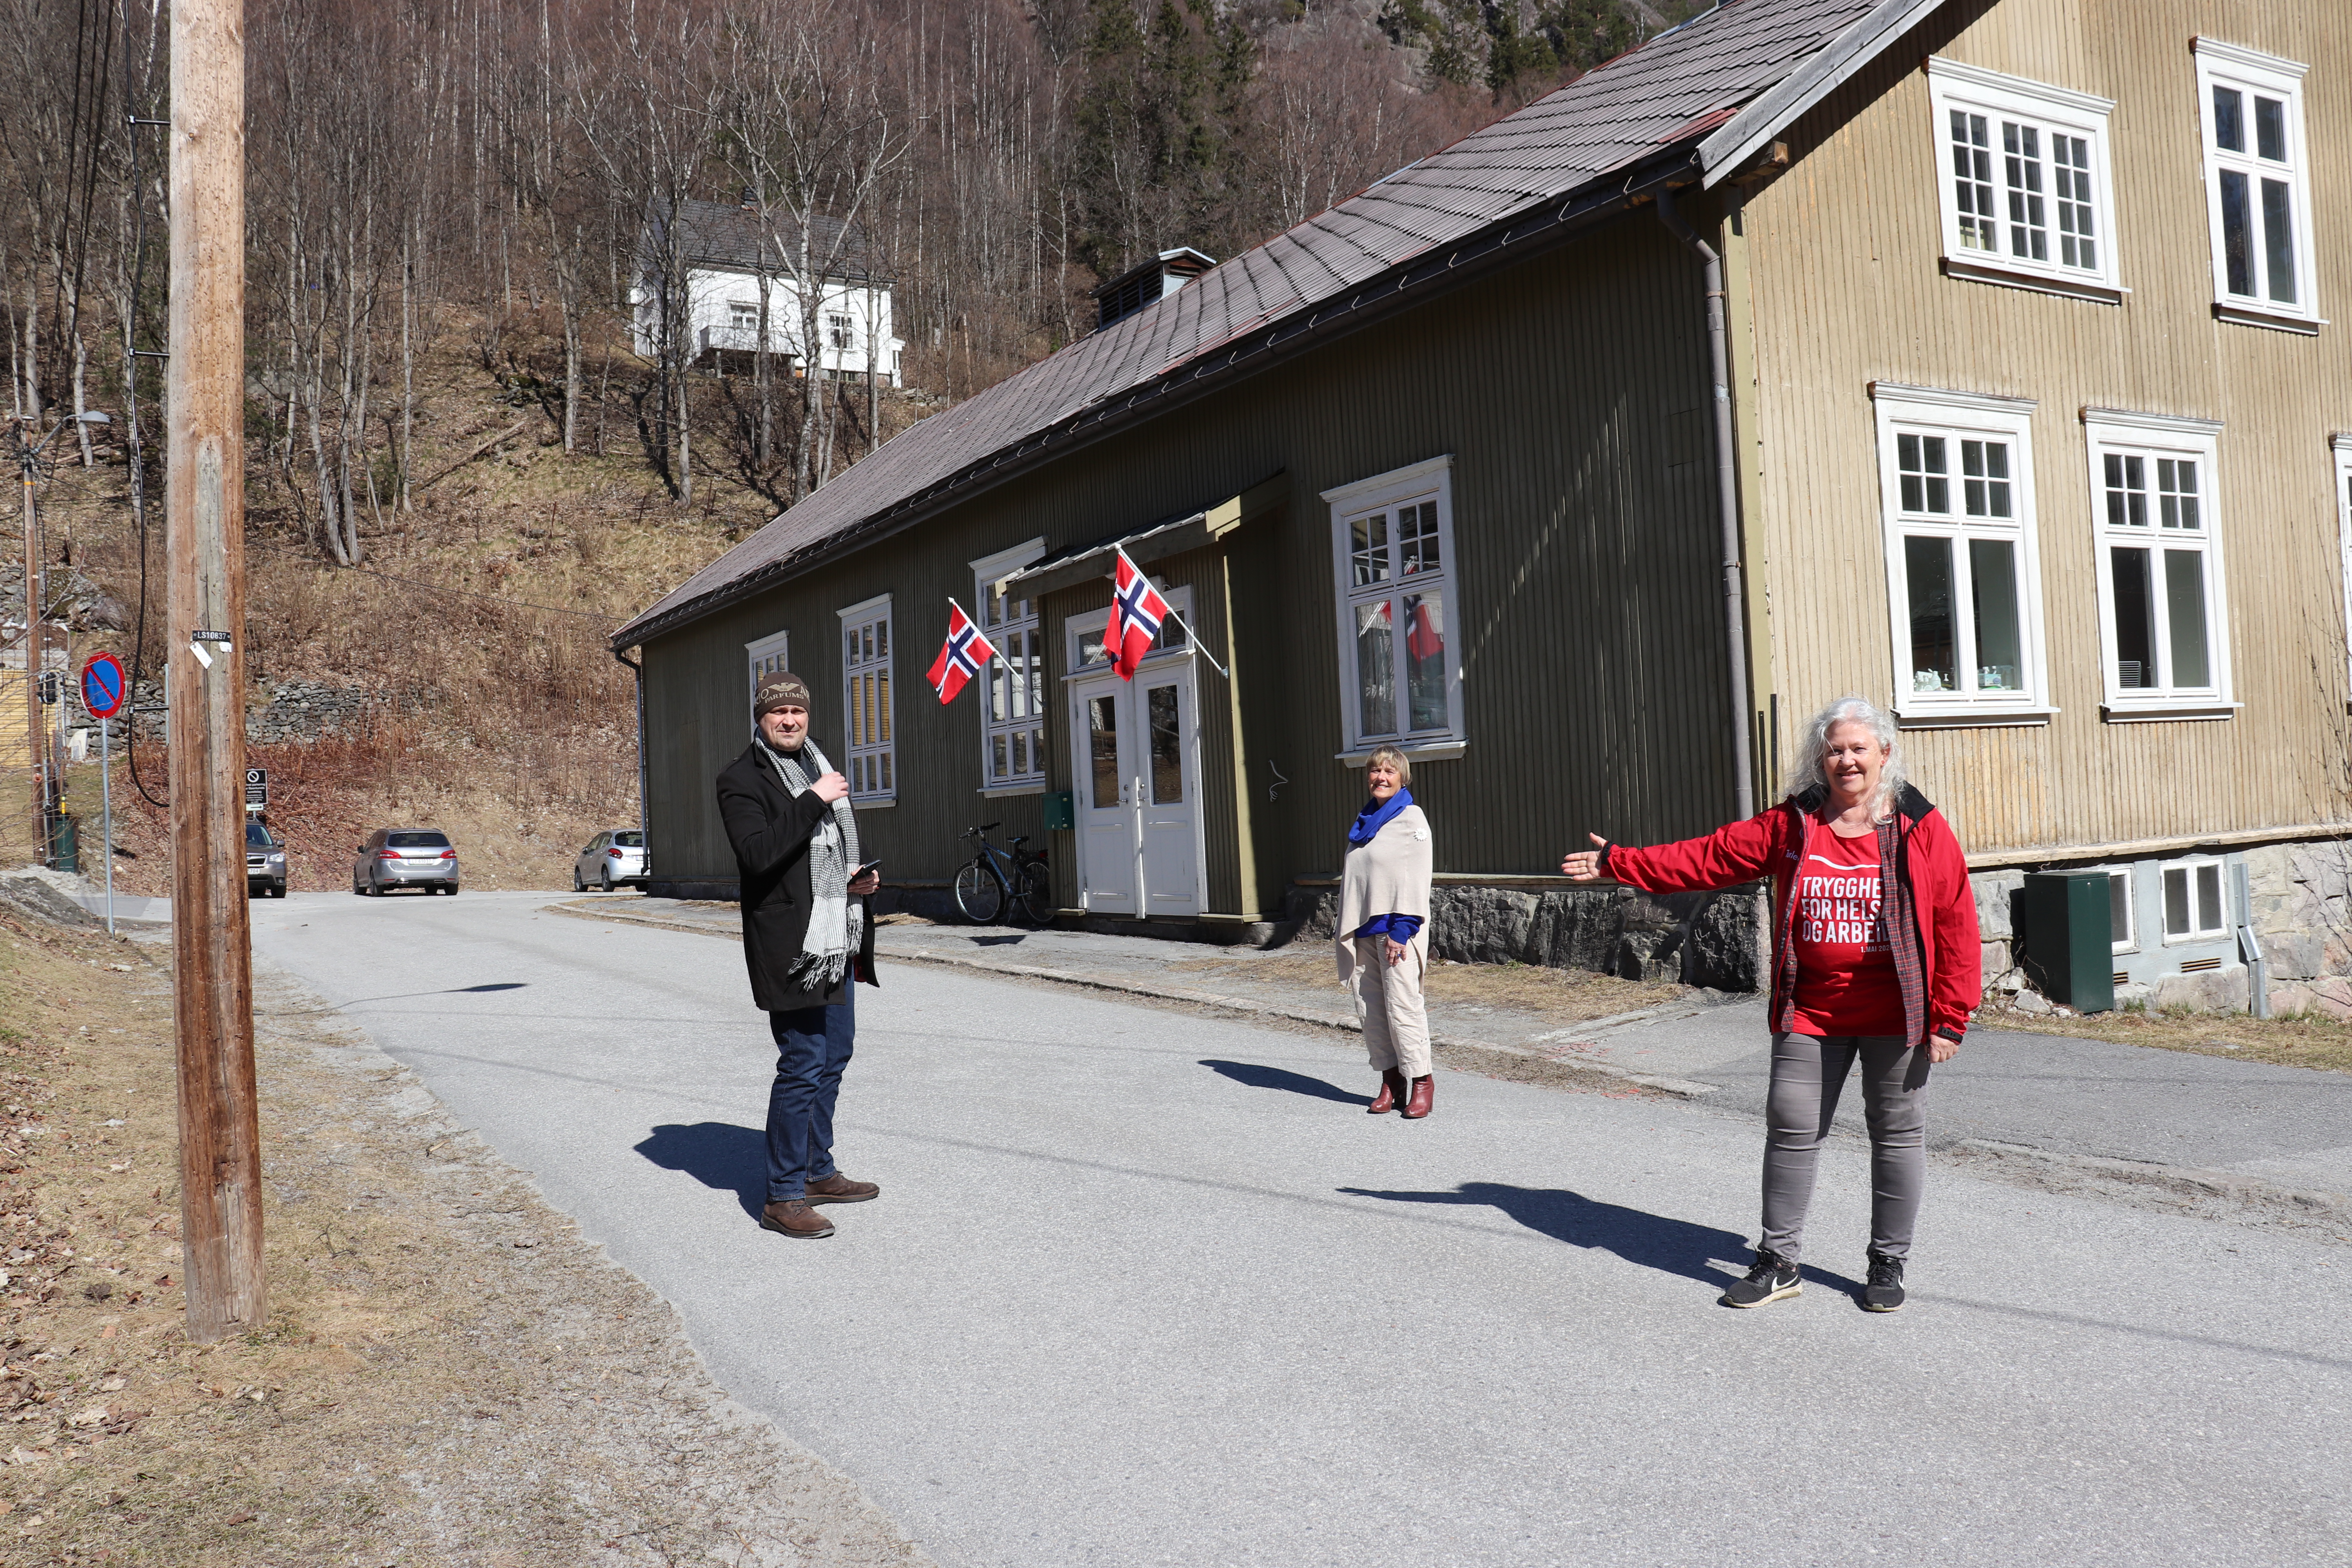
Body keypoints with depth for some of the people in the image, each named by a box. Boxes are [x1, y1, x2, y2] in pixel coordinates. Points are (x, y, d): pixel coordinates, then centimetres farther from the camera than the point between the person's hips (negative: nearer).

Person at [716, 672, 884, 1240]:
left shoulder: (817, 768, 19)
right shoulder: (741, 779, -9)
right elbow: (758, 854, -24)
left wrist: (856, 877, 9)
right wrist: (815, 800, -23)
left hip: (836, 938, 9)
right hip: (791, 943, -9)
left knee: (834, 1056, 16)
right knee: (802, 1066, -9)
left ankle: (819, 1172, 29)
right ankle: (783, 1197, 1)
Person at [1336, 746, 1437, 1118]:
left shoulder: (1411, 818, -3)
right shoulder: (1364, 821, 18)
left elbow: (1416, 877, -10)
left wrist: (1402, 929, -16)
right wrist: (1343, 926, 17)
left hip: (1395, 928, -7)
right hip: (1364, 927, 7)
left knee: (1402, 1004, -9)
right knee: (1370, 1007, 5)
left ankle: (1421, 1080, 2)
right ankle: (1390, 1080, 13)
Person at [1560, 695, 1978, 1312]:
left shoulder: (1921, 828, -5)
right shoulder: (1789, 826, 3)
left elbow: (1956, 923, -5)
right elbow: (1708, 857, 5)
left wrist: (1950, 1018, -8)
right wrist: (1617, 863, 1)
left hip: (1894, 1017, -2)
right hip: (1808, 1013, 3)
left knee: (1897, 1134, 9)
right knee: (1790, 1130, 6)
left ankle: (1889, 1263, 25)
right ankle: (1779, 1262, 19)